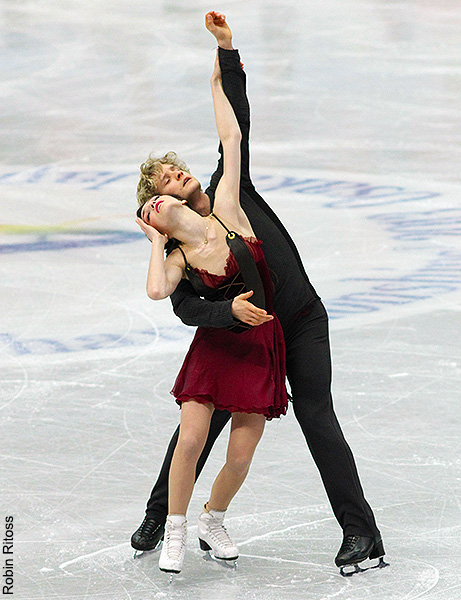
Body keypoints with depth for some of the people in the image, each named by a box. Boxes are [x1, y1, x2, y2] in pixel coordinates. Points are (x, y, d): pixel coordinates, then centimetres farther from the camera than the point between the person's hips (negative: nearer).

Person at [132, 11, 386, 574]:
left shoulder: (230, 188, 0)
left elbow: (236, 122, -3)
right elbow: (186, 308, -18)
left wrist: (227, 50, -12)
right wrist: (231, 309, -36)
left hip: (303, 322, 0)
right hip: (243, 336, 0)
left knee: (316, 415, -10)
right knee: (202, 417, 3)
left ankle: (361, 531, -11)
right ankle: (159, 516, 23)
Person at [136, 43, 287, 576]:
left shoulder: (226, 213, -3)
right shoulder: (179, 261, -4)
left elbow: (232, 140, -4)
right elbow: (157, 292, -28)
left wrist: (218, 85, 0)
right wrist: (156, 244, -12)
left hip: (261, 346, 1)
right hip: (215, 347, -1)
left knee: (240, 457, 0)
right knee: (190, 440, -12)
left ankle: (213, 522, 27)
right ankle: (174, 532, 7)